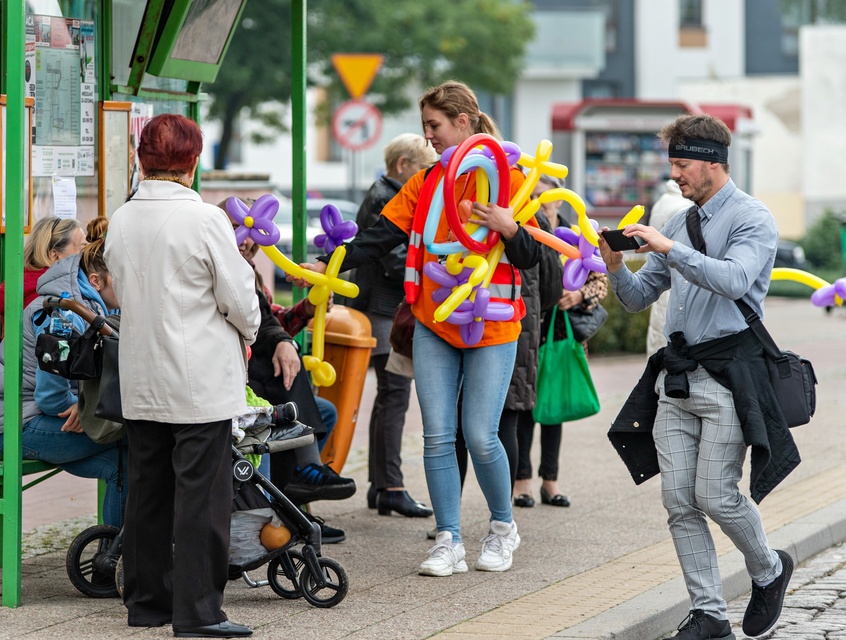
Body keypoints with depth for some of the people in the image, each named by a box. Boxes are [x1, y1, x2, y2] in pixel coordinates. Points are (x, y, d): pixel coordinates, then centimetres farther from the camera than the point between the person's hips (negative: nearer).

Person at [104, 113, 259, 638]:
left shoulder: (121, 221, 3)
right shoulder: (205, 219, -14)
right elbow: (240, 298, -10)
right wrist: (247, 333, 11)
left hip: (141, 380, 6)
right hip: (201, 381, -6)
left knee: (148, 491, 13)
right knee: (201, 494, -2)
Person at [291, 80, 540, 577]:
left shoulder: (507, 177, -5)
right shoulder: (424, 182, 9)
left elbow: (531, 258, -5)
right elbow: (381, 238, 5)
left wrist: (508, 227, -25)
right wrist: (327, 267, -6)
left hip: (491, 329, -4)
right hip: (434, 326, 4)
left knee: (480, 436, -7)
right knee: (437, 436, -1)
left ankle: (503, 527, 17)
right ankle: (449, 543, 5)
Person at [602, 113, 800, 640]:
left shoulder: (751, 219, -5)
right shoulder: (679, 225, 17)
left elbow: (735, 280, -23)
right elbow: (639, 298, 19)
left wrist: (670, 250, -27)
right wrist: (616, 266, -1)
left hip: (728, 375, -7)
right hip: (676, 377, 7)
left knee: (716, 495, -9)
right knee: (679, 501, -1)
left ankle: (769, 570, 20)